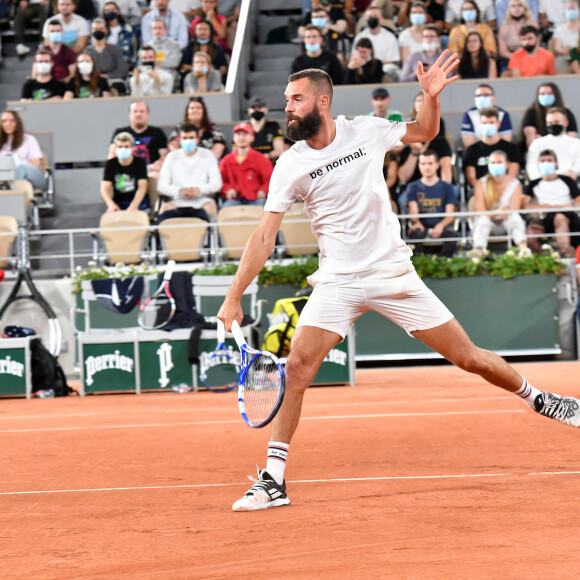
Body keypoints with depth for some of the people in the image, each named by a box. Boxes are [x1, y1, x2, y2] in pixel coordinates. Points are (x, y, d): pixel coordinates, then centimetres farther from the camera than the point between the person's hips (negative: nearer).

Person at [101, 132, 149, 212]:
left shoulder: (140, 162, 0)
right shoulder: (110, 164, 5)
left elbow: (142, 187, -10)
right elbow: (105, 188, -4)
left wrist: (134, 206, -27)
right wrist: (111, 205, -24)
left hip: (139, 201, -1)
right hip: (117, 203, 1)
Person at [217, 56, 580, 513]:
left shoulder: (366, 131, -3)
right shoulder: (290, 166, -6)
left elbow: (425, 133, 16)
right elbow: (265, 236, -6)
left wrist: (432, 95, -4)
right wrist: (234, 297, -12)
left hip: (393, 273, 0)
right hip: (337, 282, 0)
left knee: (469, 358, 3)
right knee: (297, 367, -18)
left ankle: (539, 400, 30)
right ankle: (273, 481, -10)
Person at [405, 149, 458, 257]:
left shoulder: (447, 187, 15)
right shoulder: (413, 187, 16)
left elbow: (450, 215, 5)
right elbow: (413, 211, 2)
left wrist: (440, 225, -19)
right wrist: (416, 222, -24)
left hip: (441, 227, 0)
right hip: (422, 226, 0)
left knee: (452, 233, -34)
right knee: (415, 232, -36)